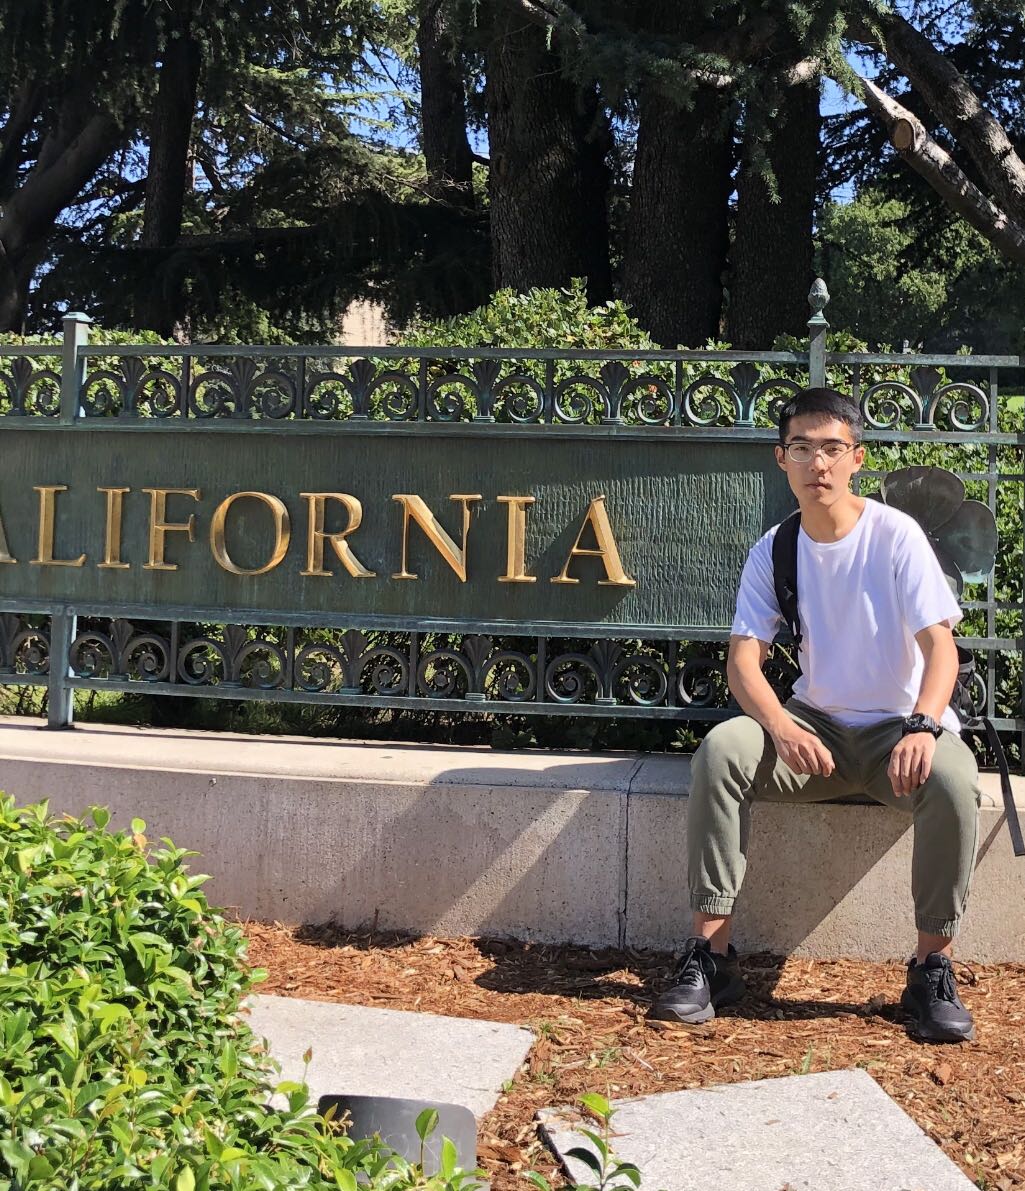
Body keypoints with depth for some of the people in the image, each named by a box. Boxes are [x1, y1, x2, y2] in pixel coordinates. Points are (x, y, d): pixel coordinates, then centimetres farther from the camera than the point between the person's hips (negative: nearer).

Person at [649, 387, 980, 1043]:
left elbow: (940, 644, -16)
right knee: (720, 750, -25)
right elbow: (744, 660, -8)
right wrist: (782, 727, -30)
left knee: (953, 778, -35)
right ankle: (711, 954, -19)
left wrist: (921, 726, -36)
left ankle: (934, 968, -16)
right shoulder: (773, 552, -1)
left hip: (898, 728, -2)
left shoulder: (896, 534, -10)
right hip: (815, 726, 3)